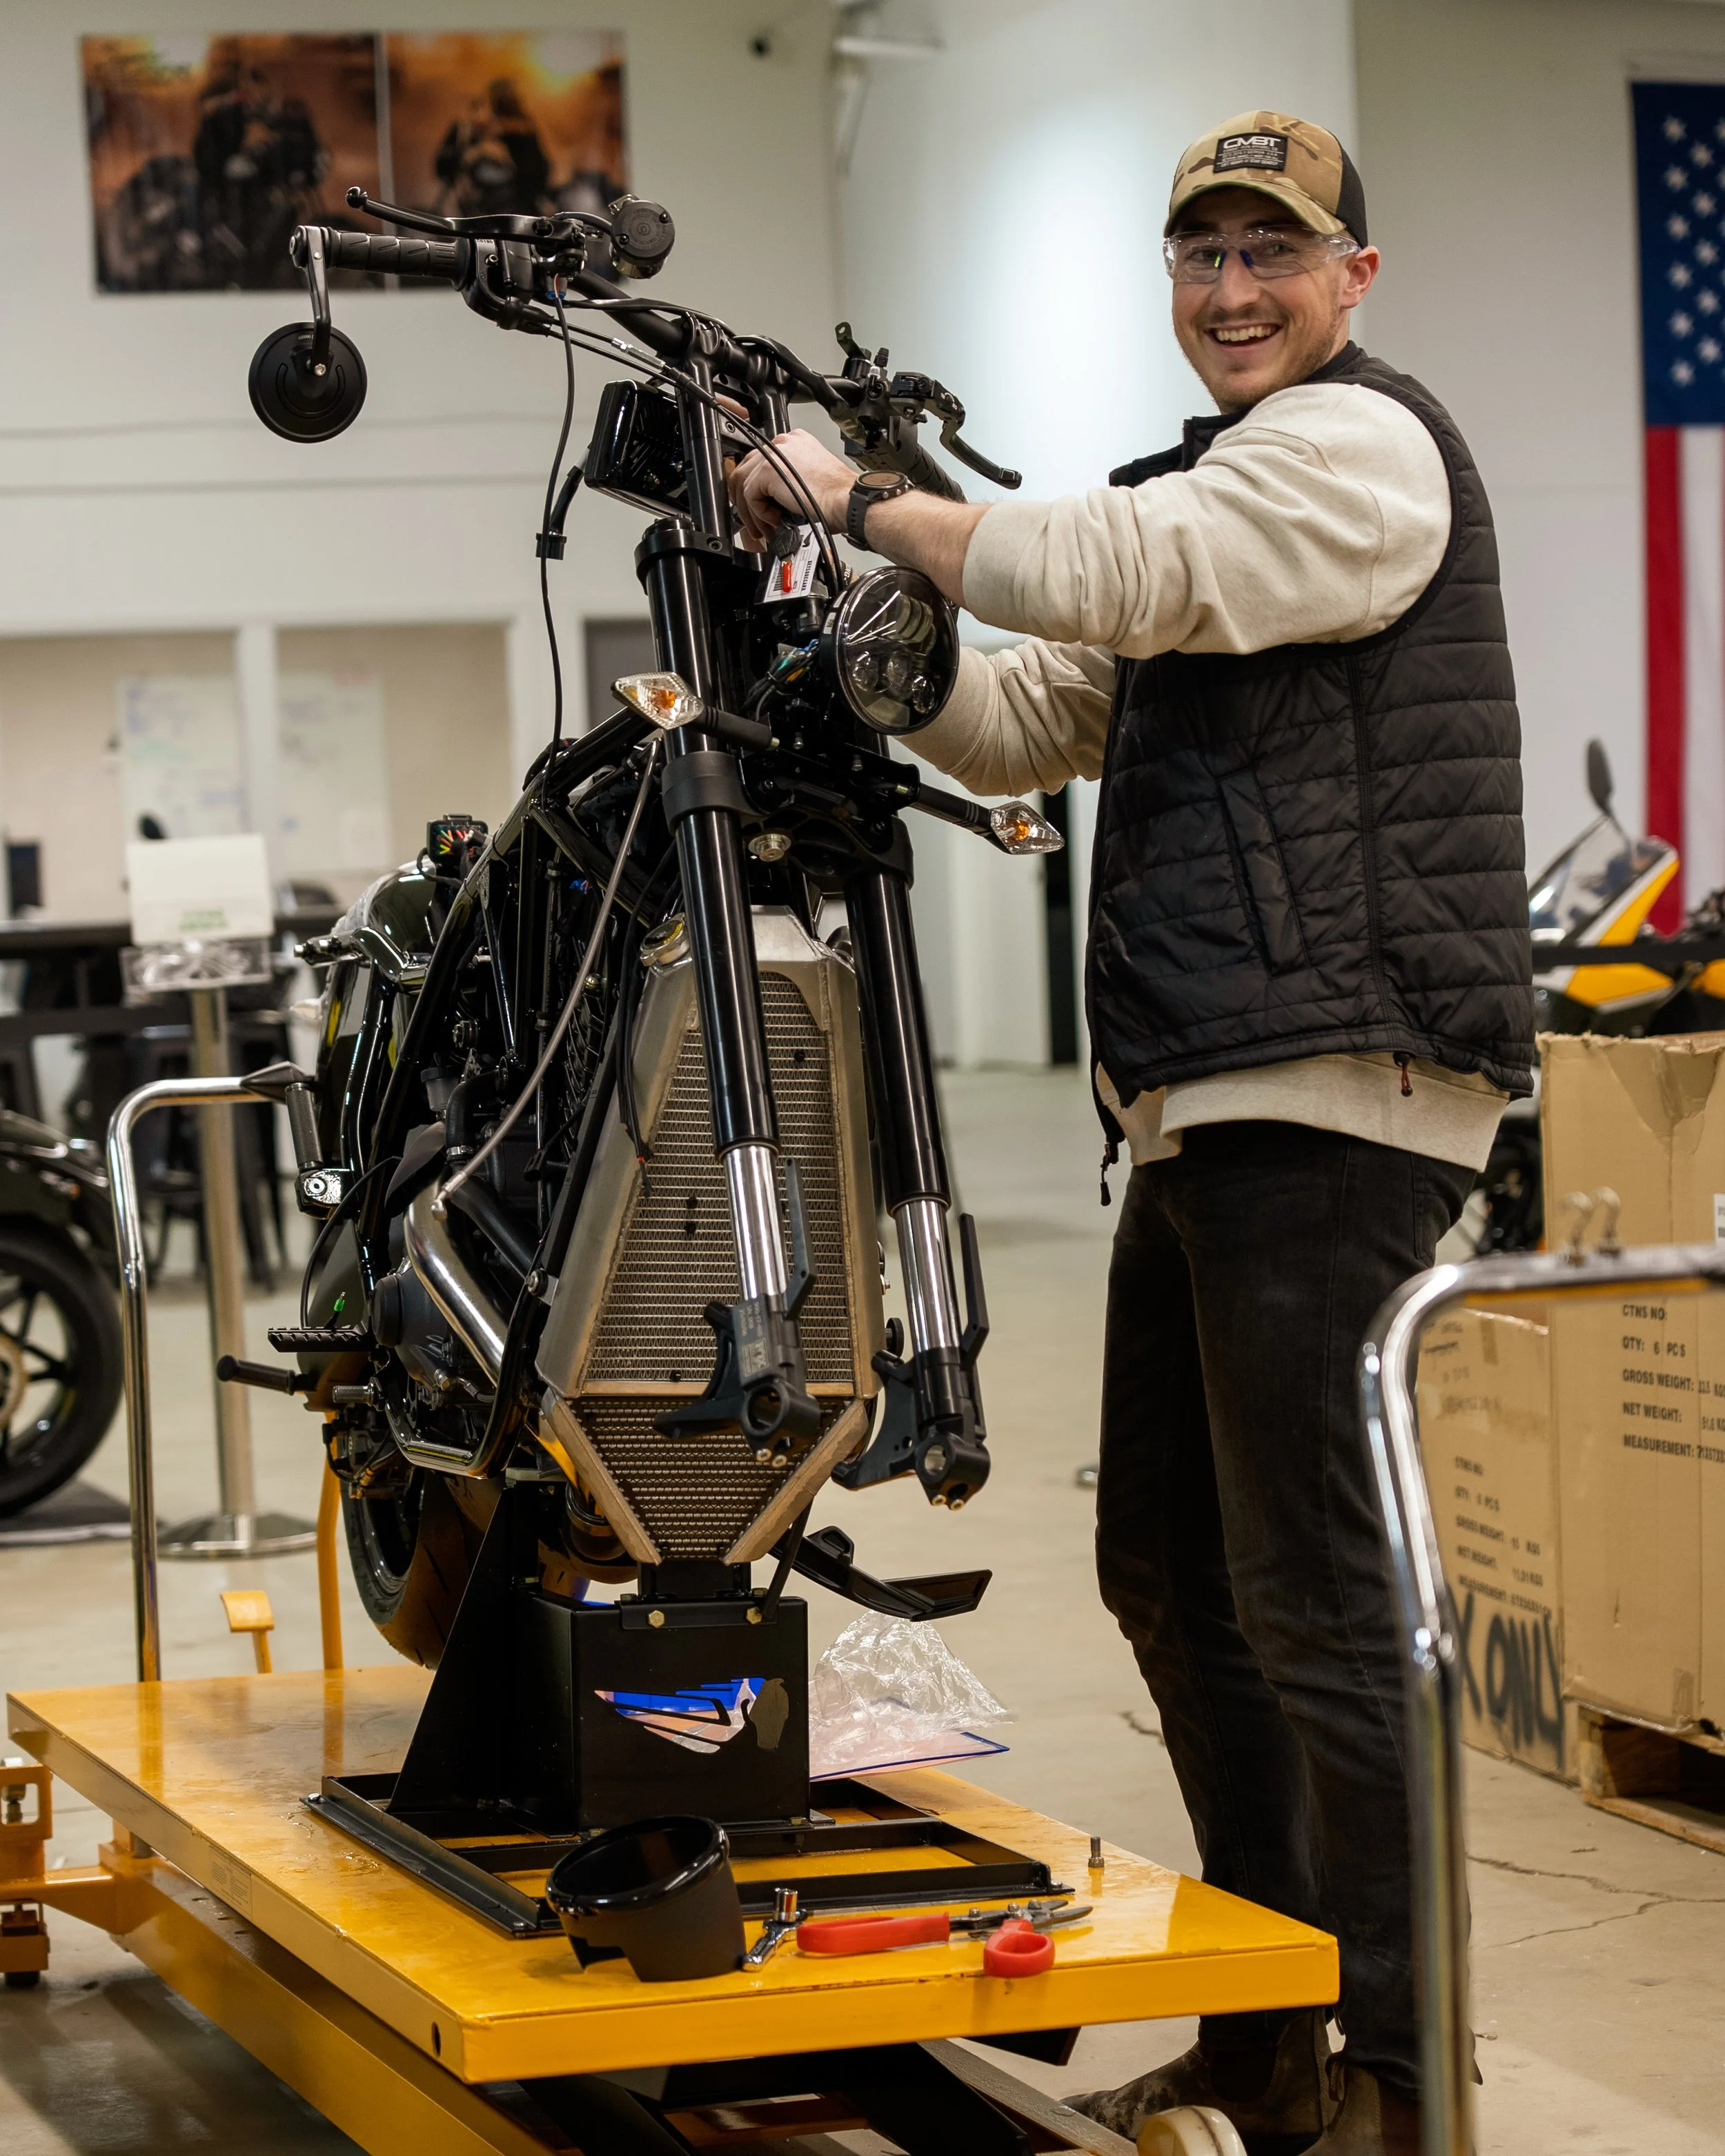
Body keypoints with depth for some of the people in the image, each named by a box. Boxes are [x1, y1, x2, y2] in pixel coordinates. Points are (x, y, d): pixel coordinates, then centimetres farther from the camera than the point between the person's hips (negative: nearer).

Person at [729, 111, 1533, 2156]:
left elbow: (1104, 573, -20)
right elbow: (1027, 719, 23)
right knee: (1174, 1578, 14)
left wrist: (859, 494, -8)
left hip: (1335, 1099, -11)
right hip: (1207, 1112, 11)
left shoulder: (1360, 441, -5)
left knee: (1317, 1602, -12)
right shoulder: (1218, 484, 26)